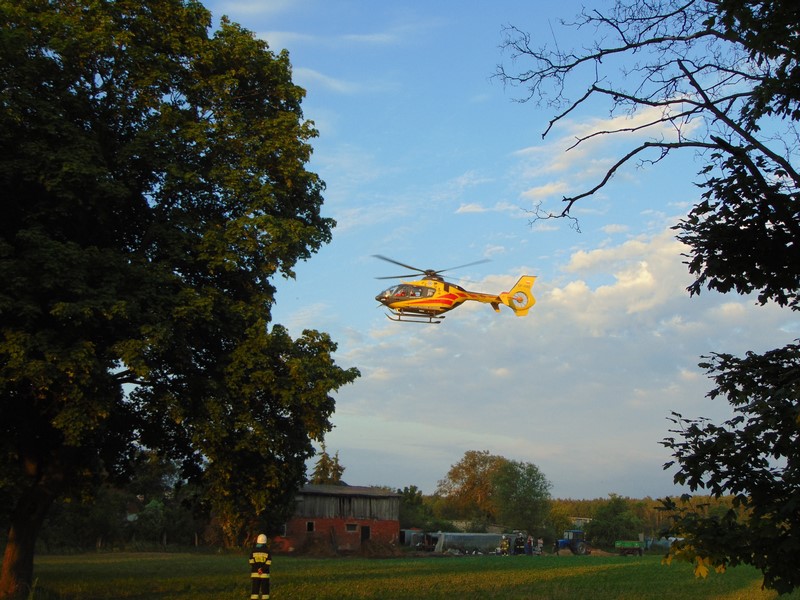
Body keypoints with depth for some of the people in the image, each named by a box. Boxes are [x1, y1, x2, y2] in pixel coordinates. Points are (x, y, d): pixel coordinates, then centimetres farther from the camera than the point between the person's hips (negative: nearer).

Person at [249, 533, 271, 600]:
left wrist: (257, 569, -3)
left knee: (254, 589, 8)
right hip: (265, 574, -1)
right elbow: (268, 563, -9)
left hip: (255, 573, 1)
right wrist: (262, 569, -7)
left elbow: (251, 563, -2)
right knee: (265, 589, 7)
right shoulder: (267, 551, -4)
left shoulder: (253, 551, 0)